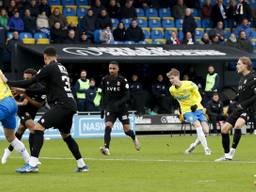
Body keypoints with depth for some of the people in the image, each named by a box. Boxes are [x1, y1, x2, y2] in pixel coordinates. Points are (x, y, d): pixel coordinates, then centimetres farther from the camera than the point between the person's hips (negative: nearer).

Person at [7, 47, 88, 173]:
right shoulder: (62, 68, 22)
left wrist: (9, 83, -2)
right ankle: (81, 165, 28)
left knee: (38, 127, -16)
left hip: (61, 105, -9)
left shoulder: (49, 68, -3)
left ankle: (33, 164, -27)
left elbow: (31, 82, -8)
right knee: (66, 135, 25)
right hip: (71, 105, 9)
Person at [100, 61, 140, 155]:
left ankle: (134, 138, 37)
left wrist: (118, 103, -28)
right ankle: (106, 148, -29)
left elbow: (127, 96, -13)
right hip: (109, 108, 2)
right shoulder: (105, 80, 1)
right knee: (108, 126, -21)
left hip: (121, 108, -2)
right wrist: (103, 108, 10)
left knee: (127, 130, 3)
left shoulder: (122, 80, -11)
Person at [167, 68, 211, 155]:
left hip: (197, 108, 0)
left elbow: (198, 97, -6)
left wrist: (196, 104, -26)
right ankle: (206, 149, -25)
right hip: (187, 110, 0)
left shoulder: (189, 84, -16)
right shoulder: (172, 90, -5)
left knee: (205, 130, -12)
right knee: (198, 125, -27)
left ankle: (194, 145, 14)